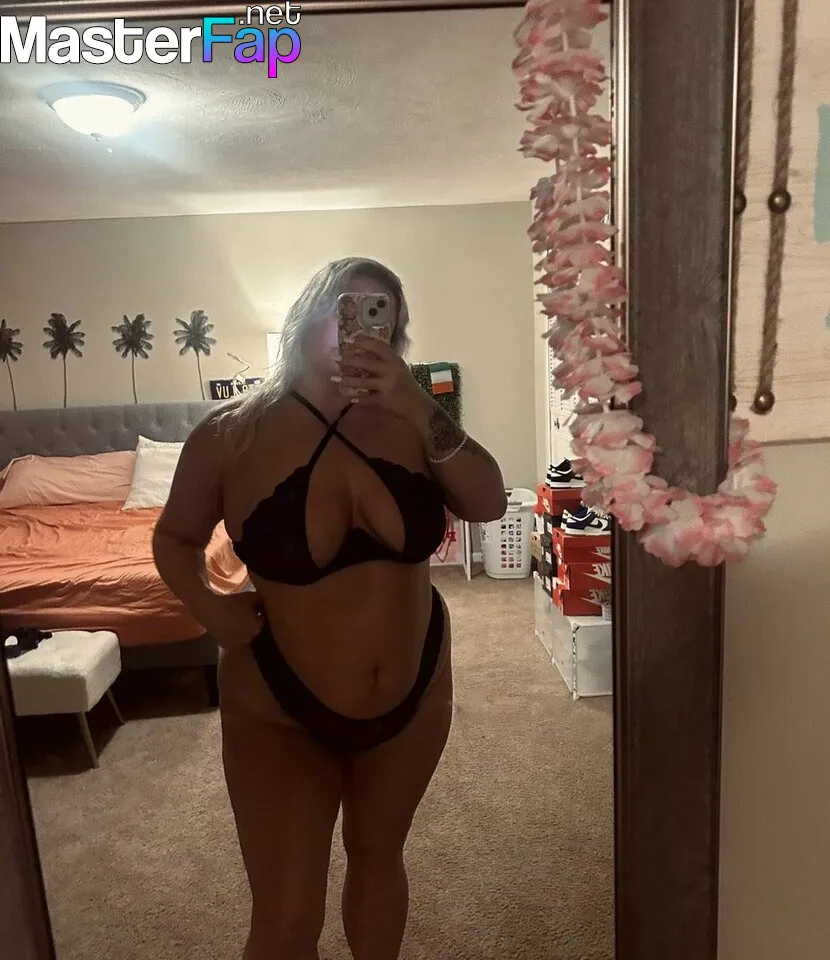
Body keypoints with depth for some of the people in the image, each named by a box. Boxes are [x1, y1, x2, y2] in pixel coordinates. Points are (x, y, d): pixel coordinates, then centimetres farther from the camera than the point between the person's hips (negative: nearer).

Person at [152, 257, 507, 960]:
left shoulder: (404, 421, -7)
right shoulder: (232, 432, -13)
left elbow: (489, 504, -15)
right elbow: (175, 539, 1)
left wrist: (423, 411, -27)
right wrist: (209, 608, -16)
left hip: (414, 694, 3)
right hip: (278, 711, -2)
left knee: (378, 856, 25)